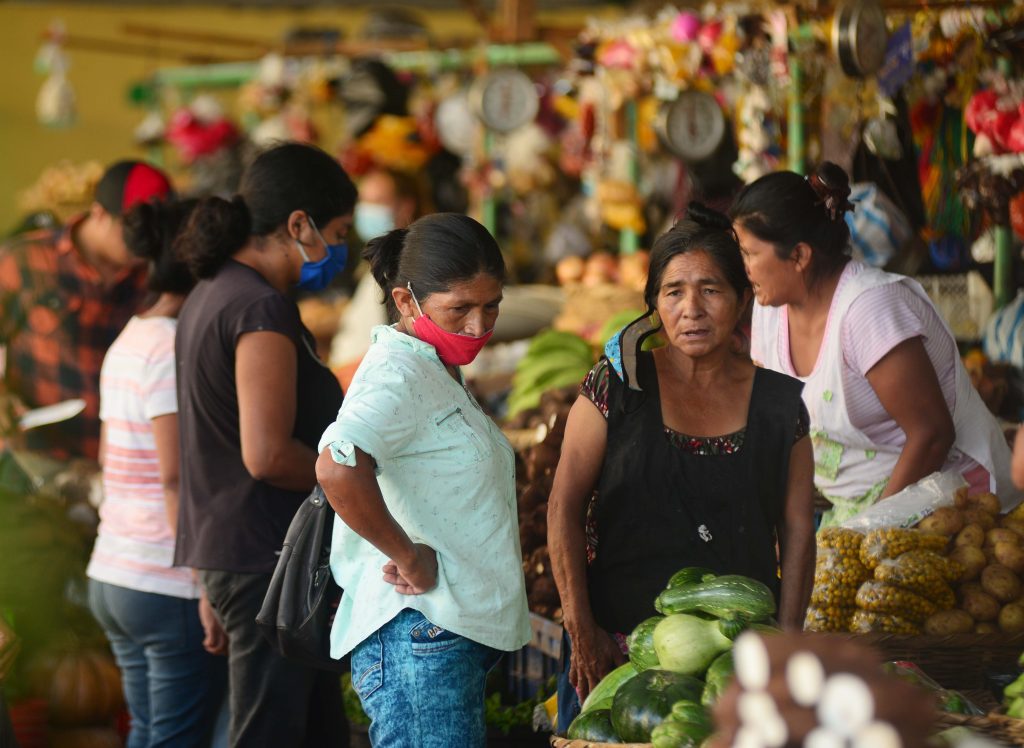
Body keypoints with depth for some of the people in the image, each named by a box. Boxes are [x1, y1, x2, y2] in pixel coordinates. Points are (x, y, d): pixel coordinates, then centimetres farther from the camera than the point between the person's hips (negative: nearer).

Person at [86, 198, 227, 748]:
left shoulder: (128, 342, 13)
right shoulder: (177, 351, -14)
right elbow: (177, 480, -20)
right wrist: (208, 586, -21)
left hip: (112, 575, 9)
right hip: (171, 588, -9)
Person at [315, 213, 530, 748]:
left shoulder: (441, 372, 20)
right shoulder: (396, 372, -13)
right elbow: (338, 468, -31)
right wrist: (409, 557, -21)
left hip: (456, 634, 10)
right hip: (418, 635, -10)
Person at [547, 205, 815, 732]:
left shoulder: (779, 404, 6)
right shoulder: (616, 387, 1)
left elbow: (798, 530, 8)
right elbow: (564, 509, -1)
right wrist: (581, 630, -6)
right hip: (619, 642, -1)